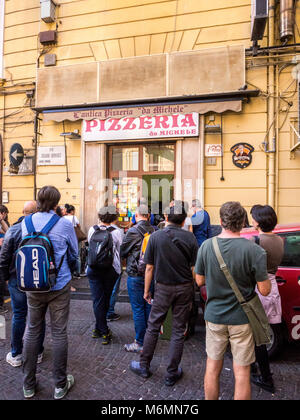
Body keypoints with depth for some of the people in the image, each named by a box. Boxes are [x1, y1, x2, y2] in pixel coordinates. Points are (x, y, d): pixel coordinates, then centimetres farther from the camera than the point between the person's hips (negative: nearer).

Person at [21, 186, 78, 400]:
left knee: (32, 332, 16)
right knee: (59, 334, 9)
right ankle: (60, 385, 24)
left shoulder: (26, 222, -4)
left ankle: (29, 385, 31)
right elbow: (74, 255, -1)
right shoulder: (64, 224, -13)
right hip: (59, 285, -3)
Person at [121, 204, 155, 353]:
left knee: (138, 309, 4)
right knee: (148, 306, 17)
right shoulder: (154, 230, -3)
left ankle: (140, 343, 14)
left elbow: (122, 252, -4)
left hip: (135, 275, -5)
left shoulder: (133, 231, -16)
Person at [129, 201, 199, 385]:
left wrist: (147, 290, 7)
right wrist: (192, 291, 9)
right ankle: (172, 374, 25)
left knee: (153, 327, 15)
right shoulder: (190, 237, -9)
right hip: (185, 288, 1)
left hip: (163, 288, 0)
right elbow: (194, 268, -5)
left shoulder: (155, 237, -9)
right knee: (179, 331, 12)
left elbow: (149, 267, -5)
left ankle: (144, 366, 31)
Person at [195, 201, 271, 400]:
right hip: (241, 319, -2)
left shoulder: (206, 246, -9)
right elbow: (265, 290, -13)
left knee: (213, 368, 19)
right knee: (242, 373, 14)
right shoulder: (254, 250, -18)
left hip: (214, 316, 3)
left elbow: (200, 281, 0)